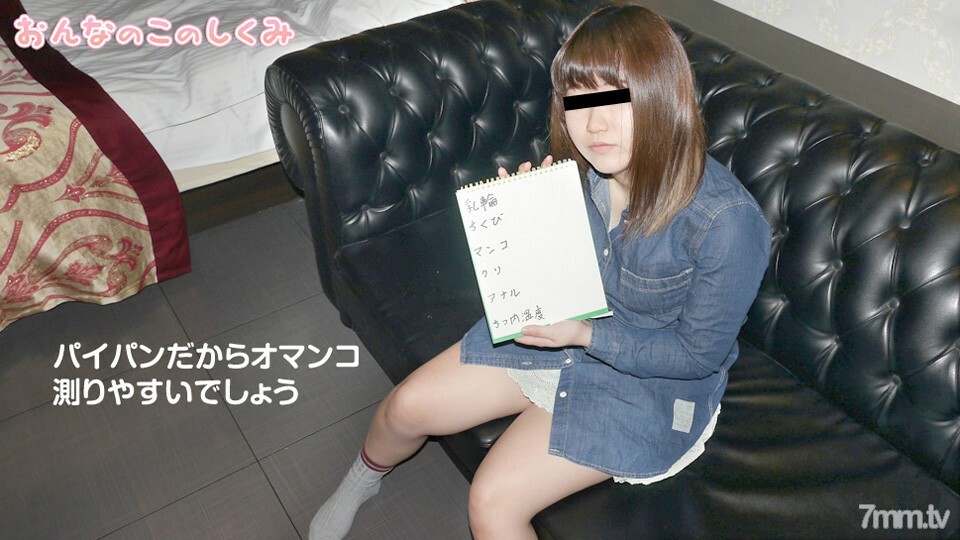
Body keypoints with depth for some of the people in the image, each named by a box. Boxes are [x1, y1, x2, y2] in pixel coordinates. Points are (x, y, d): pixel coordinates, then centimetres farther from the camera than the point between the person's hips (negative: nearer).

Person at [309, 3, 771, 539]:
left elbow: (700, 353, -18)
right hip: (563, 324, 5)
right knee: (406, 407, 5)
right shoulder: (582, 165, -16)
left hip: (650, 380, -5)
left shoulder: (727, 221, -32)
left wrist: (584, 334, -26)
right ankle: (364, 479, 41)